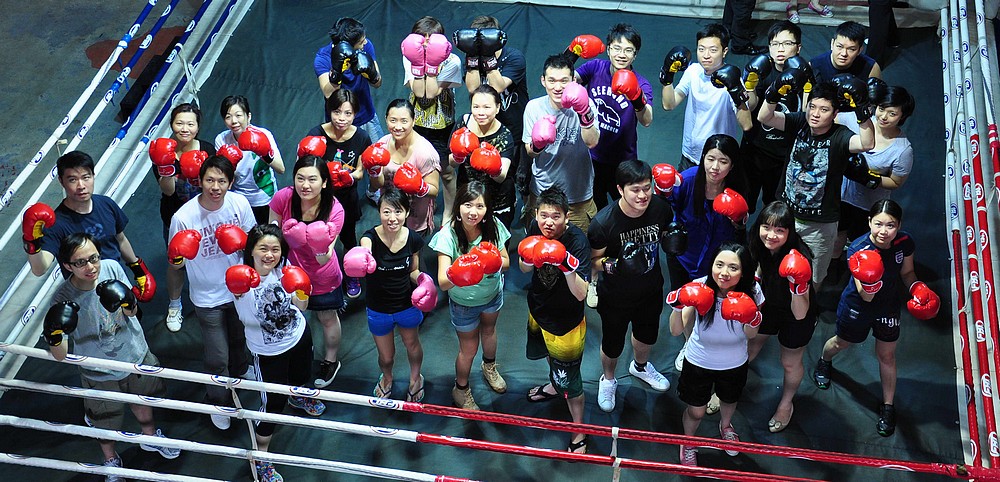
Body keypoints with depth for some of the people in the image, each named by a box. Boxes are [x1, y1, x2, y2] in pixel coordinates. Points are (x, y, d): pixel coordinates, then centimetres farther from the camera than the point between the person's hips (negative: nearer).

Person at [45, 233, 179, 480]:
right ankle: (111, 460, 54)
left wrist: (128, 301, -32)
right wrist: (54, 336, -48)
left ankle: (150, 437, 62)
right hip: (101, 374, -3)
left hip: (136, 356, 3)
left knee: (143, 406, 30)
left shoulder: (111, 268, -23)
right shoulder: (63, 298, -30)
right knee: (106, 426, 21)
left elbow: (132, 312, -9)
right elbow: (60, 356, -27)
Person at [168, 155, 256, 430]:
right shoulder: (183, 217, -27)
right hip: (208, 298, -4)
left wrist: (243, 243, -23)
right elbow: (176, 264, -16)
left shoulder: (239, 203, -17)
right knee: (217, 359, 6)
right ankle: (218, 402, 36)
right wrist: (177, 257, -38)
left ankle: (240, 369, 64)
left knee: (240, 339, 30)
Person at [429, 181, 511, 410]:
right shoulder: (448, 234, -34)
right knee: (469, 349, 16)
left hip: (492, 294, 3)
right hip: (463, 302, -3)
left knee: (489, 331, 32)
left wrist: (494, 261, -35)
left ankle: (489, 367, 64)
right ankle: (461, 389, 46)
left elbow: (506, 262, -12)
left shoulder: (493, 226, -25)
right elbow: (442, 282, -40)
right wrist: (456, 274, -62)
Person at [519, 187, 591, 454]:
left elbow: (581, 294, -37)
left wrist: (567, 266, -53)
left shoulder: (577, 241, -33)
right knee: (550, 354, 34)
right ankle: (554, 386, 66)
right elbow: (524, 269, -3)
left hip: (566, 323, -6)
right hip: (538, 311, 6)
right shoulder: (535, 228, -17)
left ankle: (579, 433, 30)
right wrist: (528, 258, -25)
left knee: (569, 380, 8)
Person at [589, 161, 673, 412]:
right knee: (613, 344, 20)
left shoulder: (660, 207, -20)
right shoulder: (603, 222, -33)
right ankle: (607, 380, 54)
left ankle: (640, 366, 65)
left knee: (648, 335, 30)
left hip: (651, 290, 4)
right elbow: (593, 260, -20)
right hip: (615, 297, -4)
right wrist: (613, 265, -40)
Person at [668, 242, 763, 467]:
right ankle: (688, 443, 50)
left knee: (729, 402, 30)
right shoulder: (700, 288, -30)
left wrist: (752, 319, -37)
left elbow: (751, 335, -15)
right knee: (696, 412, 16)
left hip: (734, 364, 2)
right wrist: (678, 306, -52)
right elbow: (676, 330, -33)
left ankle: (725, 426, 66)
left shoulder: (751, 292, -26)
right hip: (699, 362, -2)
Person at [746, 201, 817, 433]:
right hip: (768, 305, 4)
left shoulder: (798, 259, -41)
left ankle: (786, 404, 49)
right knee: (746, 349, 20)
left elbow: (800, 314, -40)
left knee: (790, 363, 19)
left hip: (797, 317, -4)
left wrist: (798, 285, -54)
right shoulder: (759, 245, -26)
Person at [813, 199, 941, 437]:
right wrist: (870, 279, -55)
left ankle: (888, 406, 32)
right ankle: (824, 362, 61)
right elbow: (866, 297, -34)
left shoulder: (904, 243, -23)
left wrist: (917, 288, -20)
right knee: (841, 343, 25)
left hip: (888, 307, 2)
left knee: (886, 356, 13)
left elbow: (907, 272, -1)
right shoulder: (858, 250, -34)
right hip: (858, 308, -2)